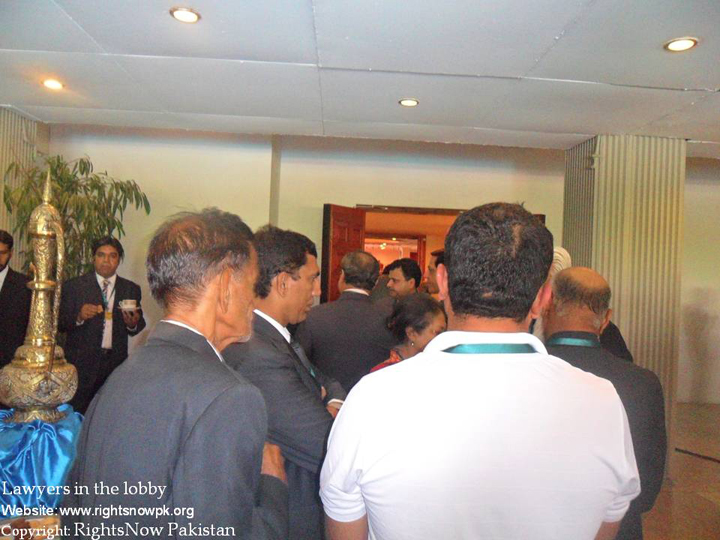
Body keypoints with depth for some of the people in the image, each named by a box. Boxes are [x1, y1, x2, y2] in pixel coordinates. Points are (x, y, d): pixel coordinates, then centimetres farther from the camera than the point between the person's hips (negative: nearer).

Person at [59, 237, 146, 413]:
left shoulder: (131, 289, 8)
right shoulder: (74, 286, 3)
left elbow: (138, 327, 11)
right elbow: (61, 324, 2)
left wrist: (133, 324, -11)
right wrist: (79, 317, -17)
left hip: (116, 365, 2)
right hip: (82, 364, -1)